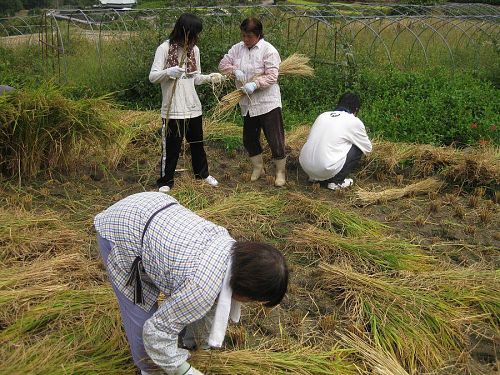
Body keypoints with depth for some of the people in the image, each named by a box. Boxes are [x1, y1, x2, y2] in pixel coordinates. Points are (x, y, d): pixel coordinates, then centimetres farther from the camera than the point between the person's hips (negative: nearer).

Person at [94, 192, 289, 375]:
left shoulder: (233, 248, -8)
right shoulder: (202, 286, -33)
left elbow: (210, 302, 9)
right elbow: (157, 331, -22)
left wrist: (203, 343, 22)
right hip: (119, 232, -7)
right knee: (141, 311, 0)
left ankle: (191, 342, 40)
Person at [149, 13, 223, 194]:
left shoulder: (194, 49, 6)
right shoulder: (164, 48, -10)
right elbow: (152, 77, -13)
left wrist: (209, 77, -6)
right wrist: (168, 72, -31)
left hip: (193, 107, 5)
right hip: (172, 109, -5)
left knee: (197, 142, 19)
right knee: (171, 147, 3)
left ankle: (202, 173, 37)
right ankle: (165, 181, 20)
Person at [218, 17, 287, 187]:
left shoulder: (268, 50, -12)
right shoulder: (237, 48, 7)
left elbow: (272, 76, -18)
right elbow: (223, 63, 6)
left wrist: (255, 84, -29)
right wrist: (235, 71, -13)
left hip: (267, 102, -6)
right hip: (247, 103, 6)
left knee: (275, 138, -2)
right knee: (249, 138, 16)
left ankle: (280, 172, 14)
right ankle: (258, 167, 36)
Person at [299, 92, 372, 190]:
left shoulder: (322, 115, 15)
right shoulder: (354, 122, 1)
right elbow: (368, 148, 15)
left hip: (305, 166, 6)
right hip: (325, 170, -6)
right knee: (358, 148, 12)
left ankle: (316, 177, 20)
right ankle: (336, 181, 9)